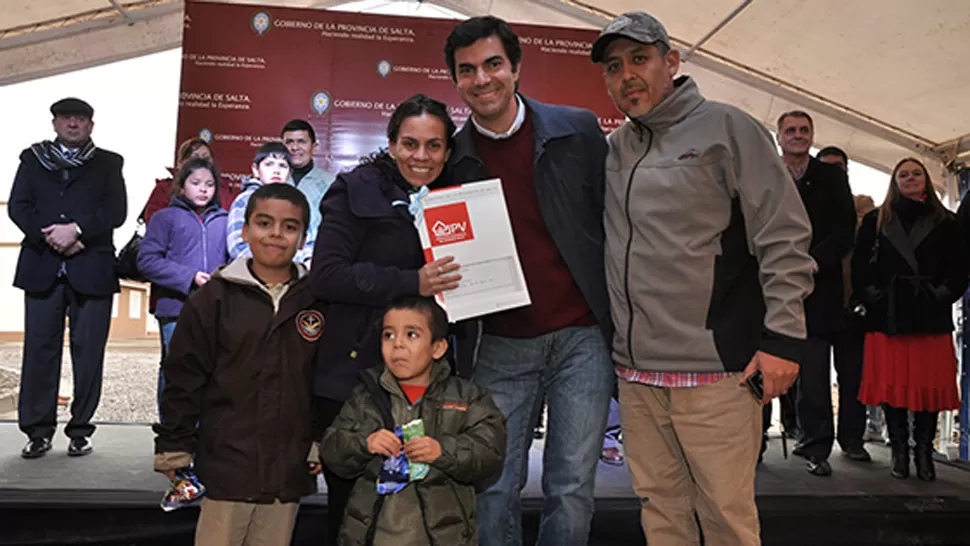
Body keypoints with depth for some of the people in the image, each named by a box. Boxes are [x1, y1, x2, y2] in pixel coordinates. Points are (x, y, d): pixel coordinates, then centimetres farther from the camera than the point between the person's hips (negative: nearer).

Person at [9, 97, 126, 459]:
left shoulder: (108, 163, 11)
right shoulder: (32, 158, 15)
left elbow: (116, 211, -2)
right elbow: (18, 206, 4)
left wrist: (76, 230, -15)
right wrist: (50, 237, -11)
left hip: (92, 269, -1)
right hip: (42, 268, 2)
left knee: (88, 350, 0)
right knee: (39, 348, 2)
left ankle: (80, 429, 10)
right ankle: (38, 430, 11)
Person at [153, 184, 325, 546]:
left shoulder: (319, 303, 3)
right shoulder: (214, 298, -4)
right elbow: (184, 379, -2)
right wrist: (175, 449, -2)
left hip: (289, 472, 2)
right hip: (226, 466, -2)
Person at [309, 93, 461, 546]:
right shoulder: (357, 191, -1)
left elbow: (462, 276, 19)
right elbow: (325, 275, -12)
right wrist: (411, 283, -19)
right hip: (353, 373, -3)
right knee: (350, 502, 7)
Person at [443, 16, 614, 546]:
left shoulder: (577, 130, -1)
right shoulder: (452, 159, 3)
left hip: (581, 337, -1)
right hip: (497, 347, 1)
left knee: (572, 491, 7)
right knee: (493, 491, 9)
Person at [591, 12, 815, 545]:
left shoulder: (726, 128, -3)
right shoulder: (611, 150, 13)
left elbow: (784, 237, -7)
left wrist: (782, 336, -11)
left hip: (716, 369, -5)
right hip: (635, 371, 5)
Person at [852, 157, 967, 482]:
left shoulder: (946, 223, 13)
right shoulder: (876, 220, 11)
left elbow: (959, 267, 8)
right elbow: (860, 264, 6)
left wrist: (943, 294, -5)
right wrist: (872, 295, -5)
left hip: (932, 316, 1)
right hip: (887, 315, 0)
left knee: (931, 385, -1)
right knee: (891, 383, 0)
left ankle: (924, 452, 10)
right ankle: (899, 450, 10)